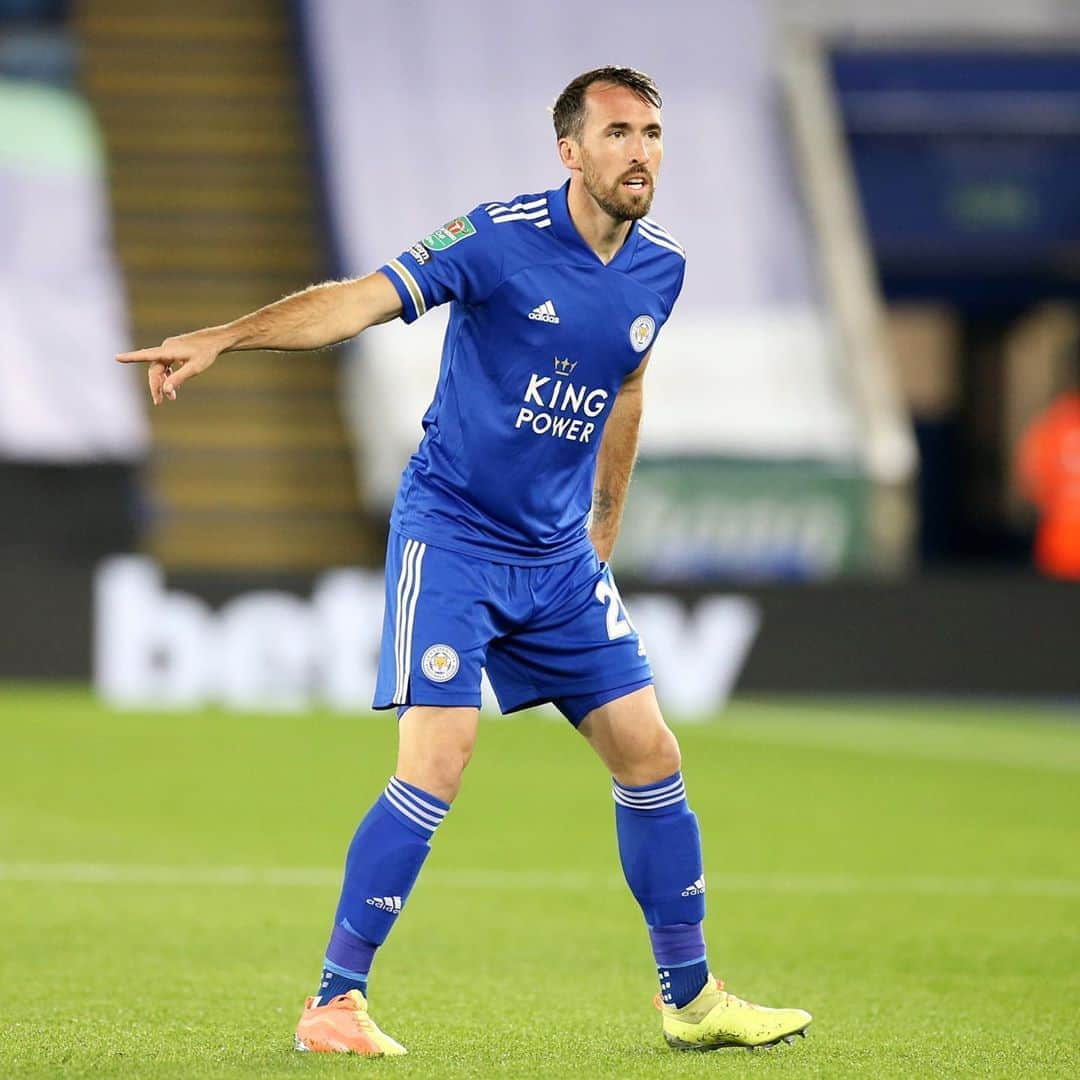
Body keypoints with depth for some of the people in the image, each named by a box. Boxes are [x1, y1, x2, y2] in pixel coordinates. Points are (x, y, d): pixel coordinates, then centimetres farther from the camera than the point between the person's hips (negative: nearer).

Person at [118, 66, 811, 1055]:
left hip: (560, 556, 6)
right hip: (451, 534, -6)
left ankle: (690, 1000, 21)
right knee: (438, 761, -17)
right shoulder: (500, 239, -16)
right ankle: (336, 1005, -7)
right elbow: (360, 300, -24)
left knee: (649, 756, 6)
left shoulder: (659, 269, 4)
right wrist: (221, 337, -37)